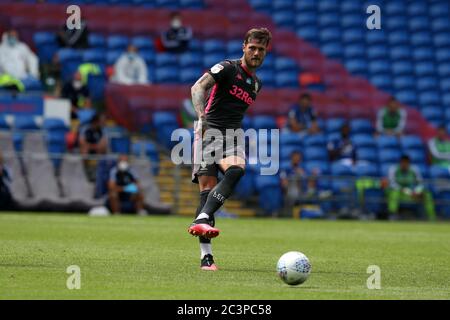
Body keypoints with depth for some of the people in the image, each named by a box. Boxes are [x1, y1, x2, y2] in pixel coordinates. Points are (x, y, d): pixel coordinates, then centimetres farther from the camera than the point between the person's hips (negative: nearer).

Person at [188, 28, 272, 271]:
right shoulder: (227, 68, 0)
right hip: (210, 131, -5)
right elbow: (198, 88, -13)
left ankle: (201, 219, -39)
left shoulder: (256, 84, 21)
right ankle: (206, 255, -14)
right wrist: (202, 115, -28)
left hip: (233, 136, 5)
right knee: (207, 187, -13)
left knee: (236, 169, -29)